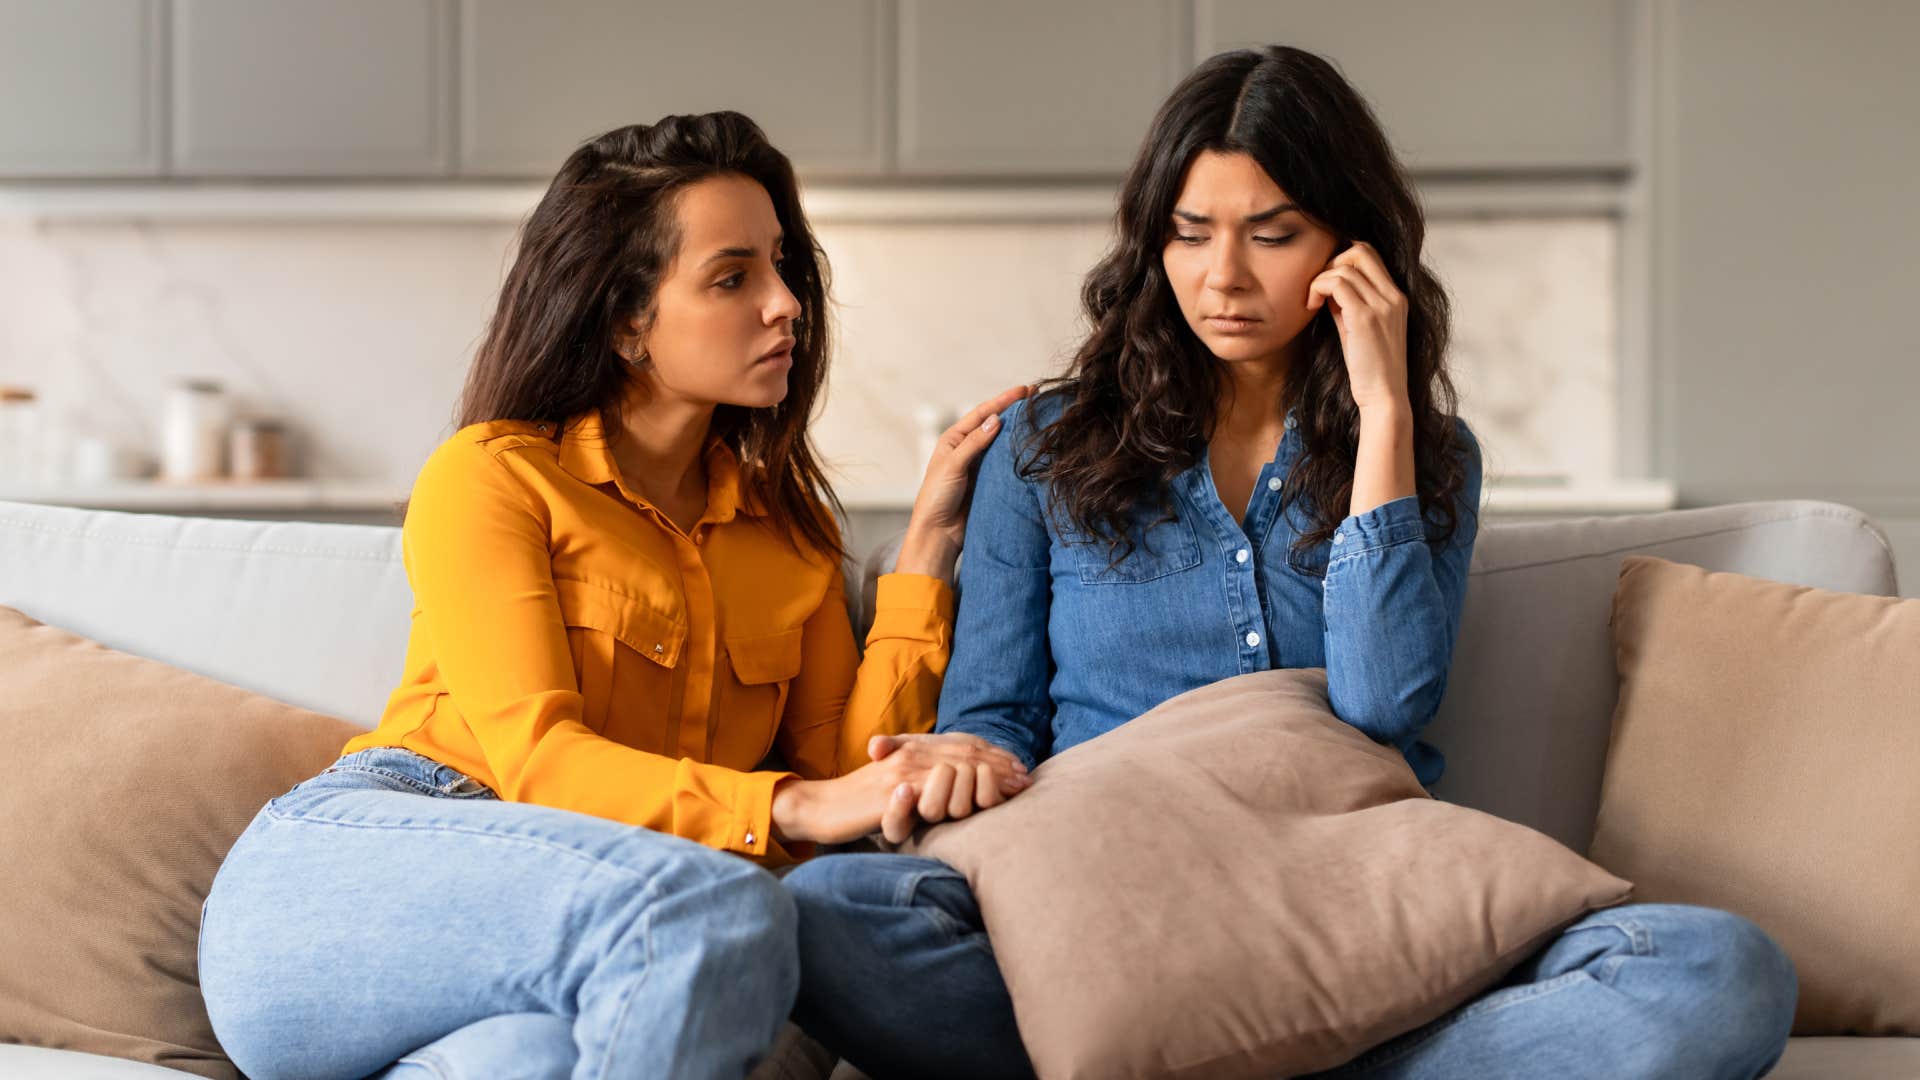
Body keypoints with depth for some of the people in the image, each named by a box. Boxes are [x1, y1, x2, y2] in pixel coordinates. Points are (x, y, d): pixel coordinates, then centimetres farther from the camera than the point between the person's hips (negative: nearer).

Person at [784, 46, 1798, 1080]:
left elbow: (1382, 708, -4)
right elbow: (990, 716, 13)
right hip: (1109, 921, -1)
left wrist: (1383, 410, -2)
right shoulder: (1047, 449, 15)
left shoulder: (1431, 457, 14)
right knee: (821, 909, -30)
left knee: (1728, 974, -28)